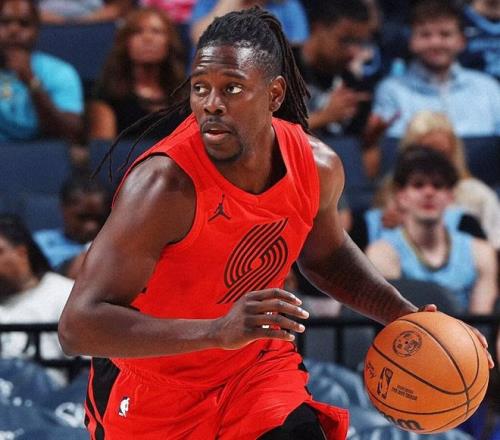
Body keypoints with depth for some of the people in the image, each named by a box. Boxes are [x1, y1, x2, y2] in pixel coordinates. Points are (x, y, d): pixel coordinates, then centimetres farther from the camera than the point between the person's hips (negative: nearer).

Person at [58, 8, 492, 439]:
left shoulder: (318, 166, -12)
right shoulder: (164, 184, -31)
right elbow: (78, 325, -37)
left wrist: (405, 317, -4)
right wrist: (218, 331, -47)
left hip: (258, 367, 4)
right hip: (152, 389, -4)